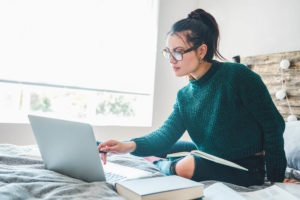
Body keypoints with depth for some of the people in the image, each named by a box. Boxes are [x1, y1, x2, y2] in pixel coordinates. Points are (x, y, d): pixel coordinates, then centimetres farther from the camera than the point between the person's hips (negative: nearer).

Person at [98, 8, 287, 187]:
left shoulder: (237, 75, -18)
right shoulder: (184, 95, 1)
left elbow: (274, 125, -14)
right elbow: (167, 133, -11)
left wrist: (275, 180, -13)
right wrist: (131, 146, -30)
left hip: (247, 168, -6)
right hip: (211, 158, 6)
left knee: (185, 166, -26)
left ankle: (161, 165, 3)